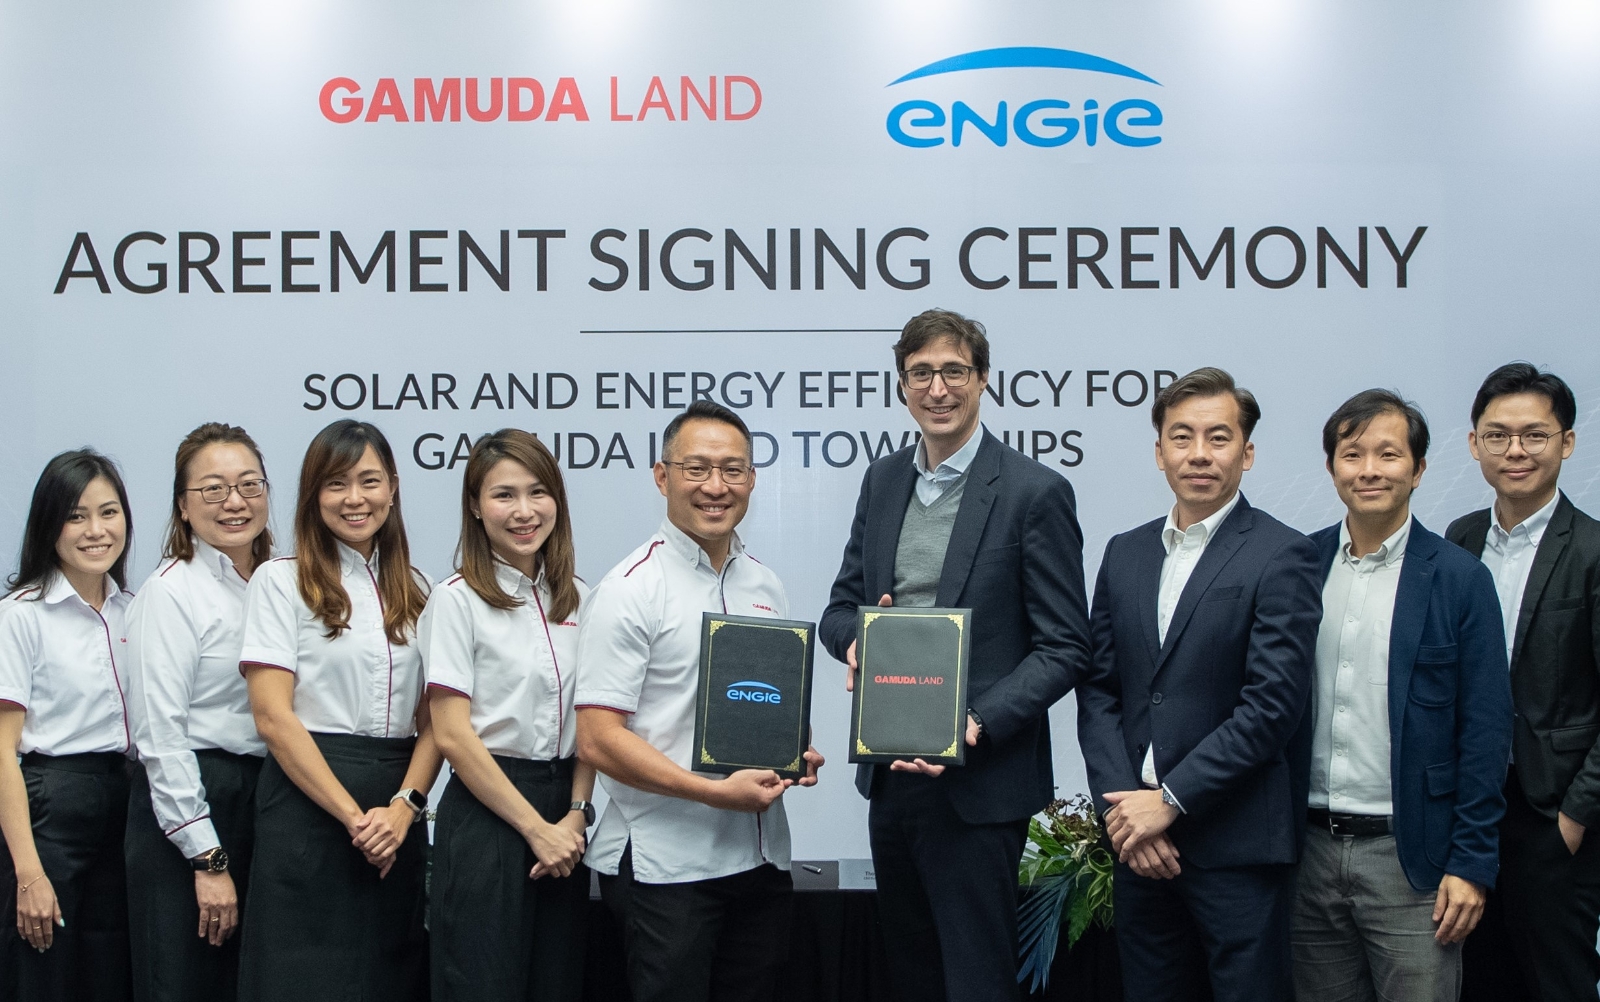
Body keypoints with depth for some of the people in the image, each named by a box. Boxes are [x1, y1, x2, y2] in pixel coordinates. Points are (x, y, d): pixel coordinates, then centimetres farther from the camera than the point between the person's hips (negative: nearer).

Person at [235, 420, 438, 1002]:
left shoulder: (415, 589, 13)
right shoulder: (281, 581, 0)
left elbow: (431, 719, 8)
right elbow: (273, 717, -8)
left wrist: (404, 807, -9)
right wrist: (353, 816, -13)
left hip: (397, 814, 4)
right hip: (309, 802, -4)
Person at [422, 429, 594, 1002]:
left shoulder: (575, 598, 9)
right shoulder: (457, 600, -7)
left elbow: (588, 721, 11)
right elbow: (452, 735, -11)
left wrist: (576, 816, -4)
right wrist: (536, 828, -12)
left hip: (563, 811, 5)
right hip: (485, 810, -5)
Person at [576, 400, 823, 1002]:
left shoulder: (765, 588, 12)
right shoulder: (630, 591, -8)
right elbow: (597, 740, -15)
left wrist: (799, 753, 2)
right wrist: (717, 793, -20)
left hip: (762, 860, 6)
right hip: (665, 867, -6)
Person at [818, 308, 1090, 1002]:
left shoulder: (1035, 493, -9)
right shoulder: (881, 482, 11)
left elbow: (1064, 647, -10)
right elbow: (840, 609, 16)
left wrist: (978, 725, -23)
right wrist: (856, 638, -9)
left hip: (979, 781, -6)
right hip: (889, 772, 6)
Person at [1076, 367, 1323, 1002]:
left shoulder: (1281, 557, -6)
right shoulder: (1125, 554, 12)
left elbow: (1272, 706, -13)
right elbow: (1098, 690, 9)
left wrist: (1171, 801, -14)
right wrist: (1121, 804, -5)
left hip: (1238, 847, -5)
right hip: (1139, 842, 5)